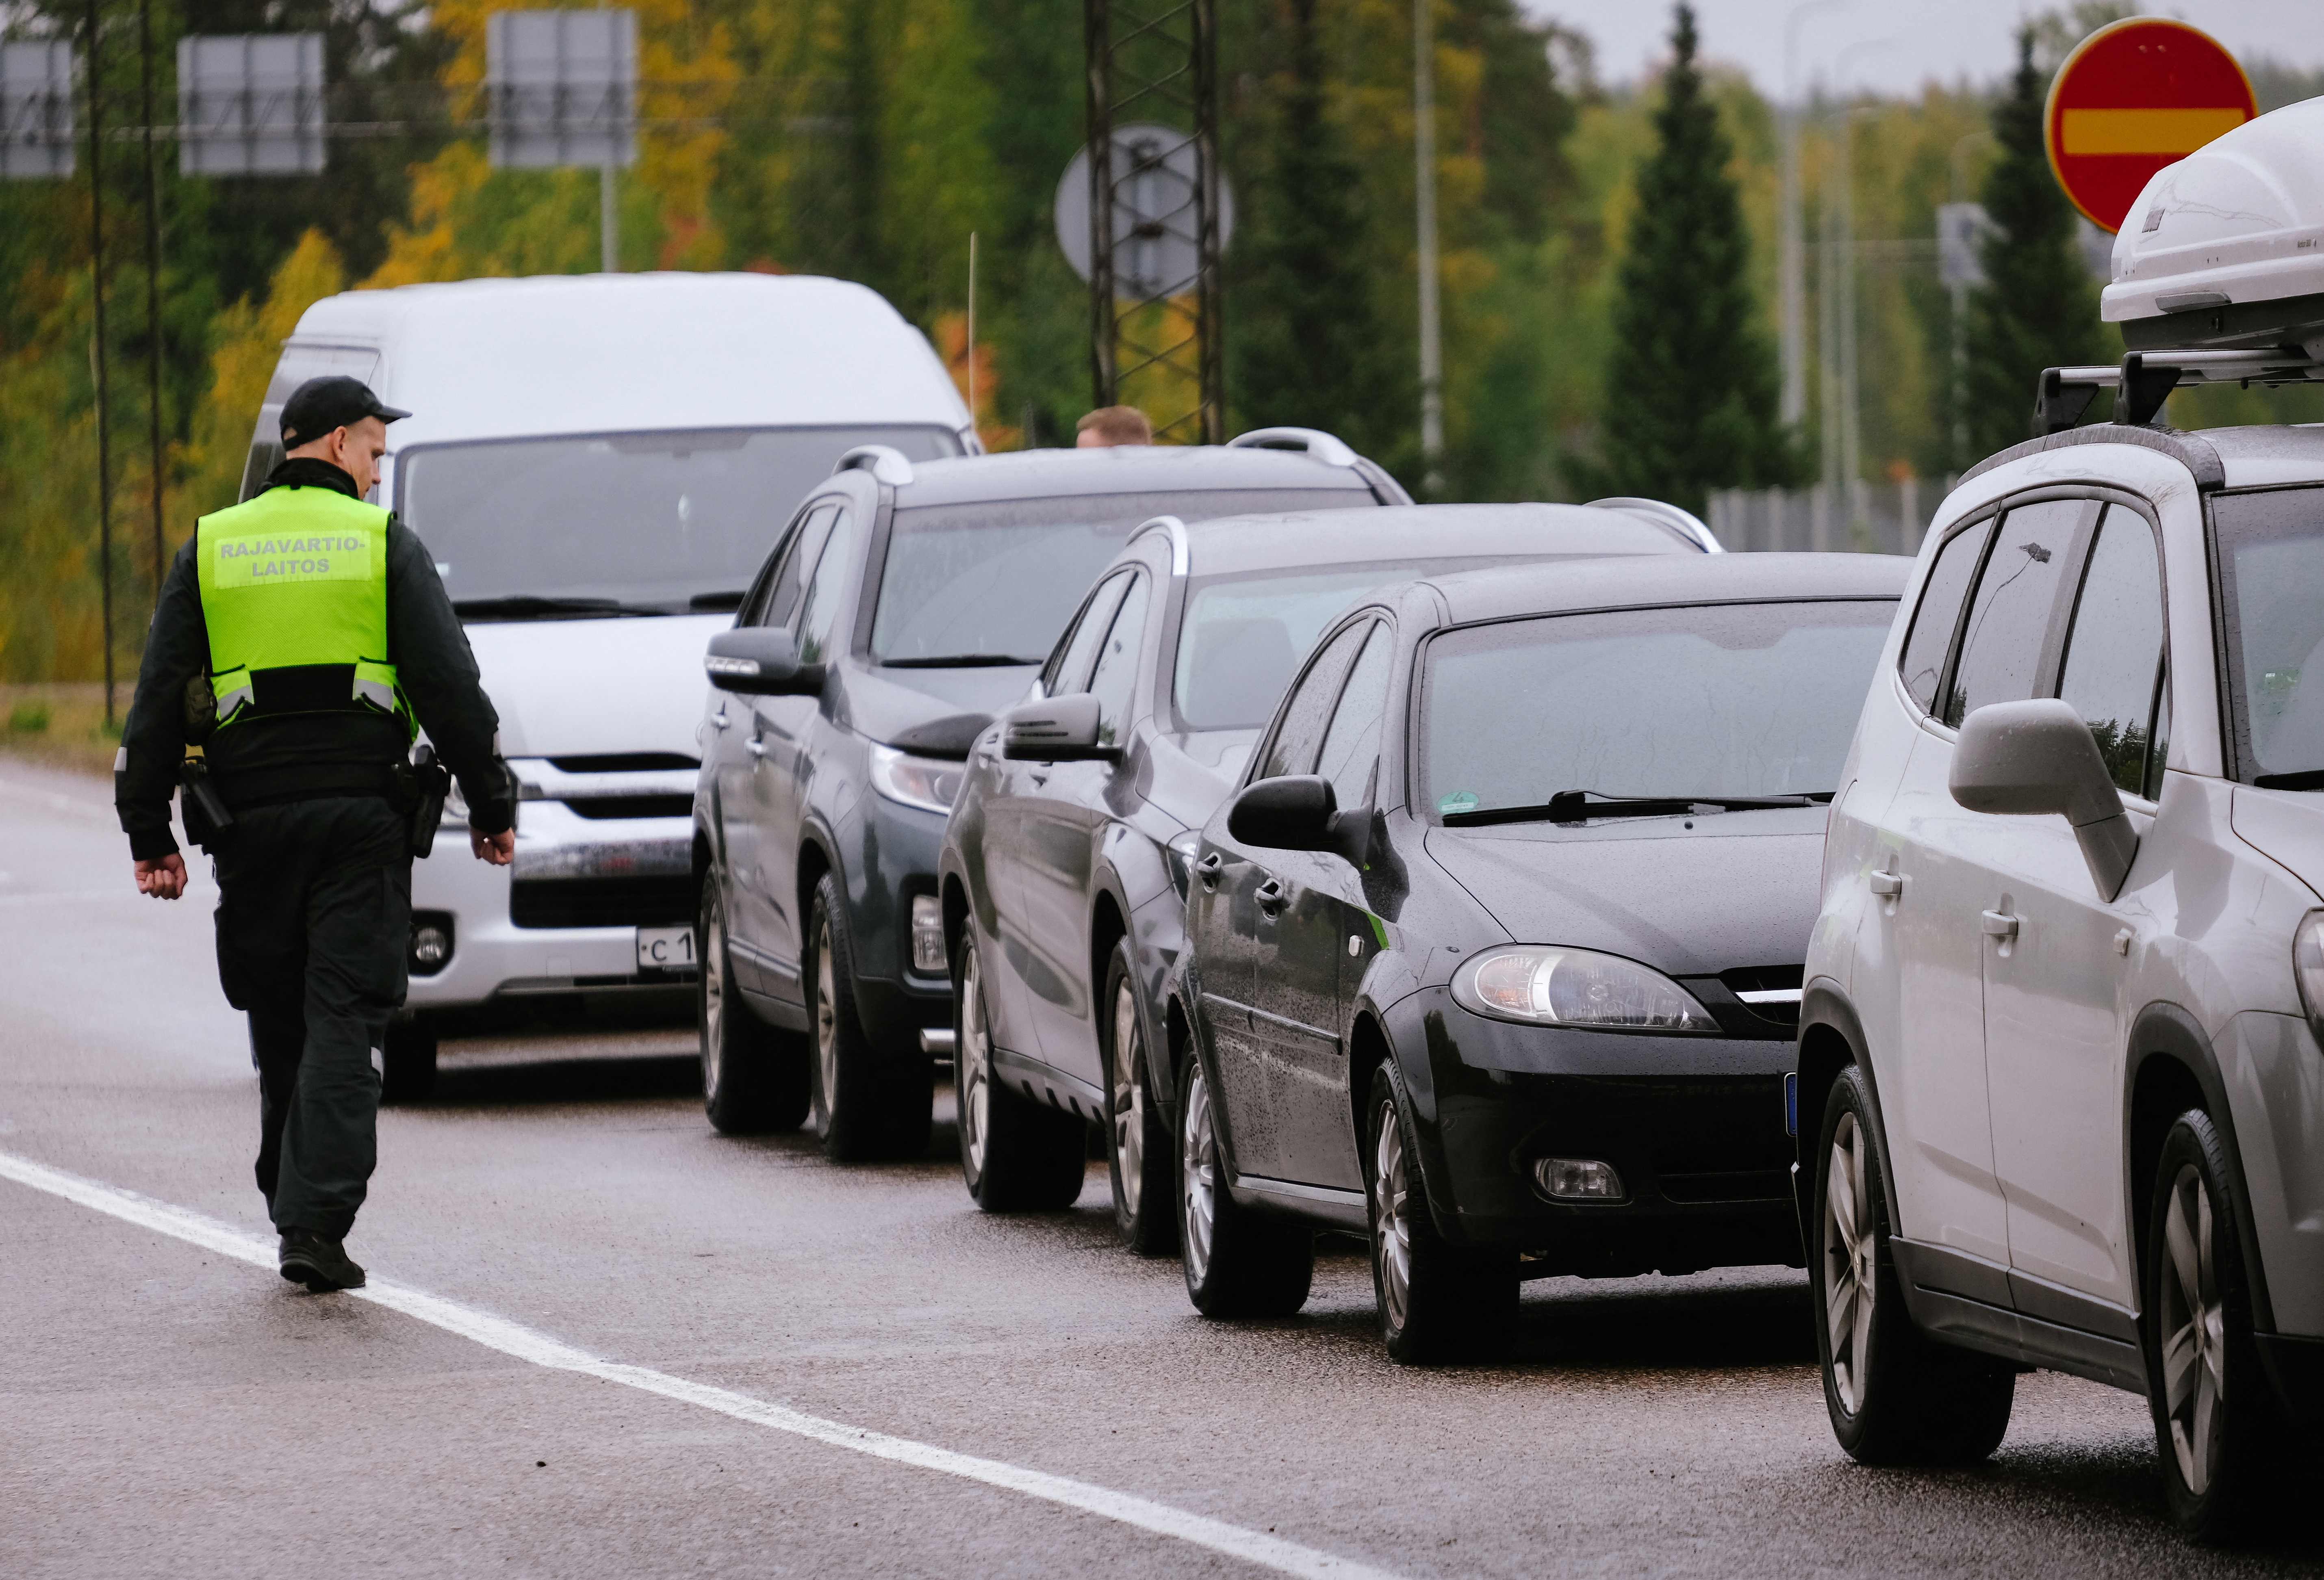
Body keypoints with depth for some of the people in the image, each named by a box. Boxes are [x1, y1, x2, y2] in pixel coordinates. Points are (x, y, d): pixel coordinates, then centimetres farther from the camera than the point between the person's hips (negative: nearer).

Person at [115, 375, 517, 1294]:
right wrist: (491, 809, 4)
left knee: (282, 1025, 14)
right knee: (345, 1021, -5)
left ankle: (298, 1211, 18)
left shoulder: (210, 548, 8)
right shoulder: (382, 544, 0)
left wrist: (149, 836, 7)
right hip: (361, 819, -2)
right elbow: (450, 687, -3)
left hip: (250, 820, 3)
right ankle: (316, 1225, -16)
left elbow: (159, 700, 5)